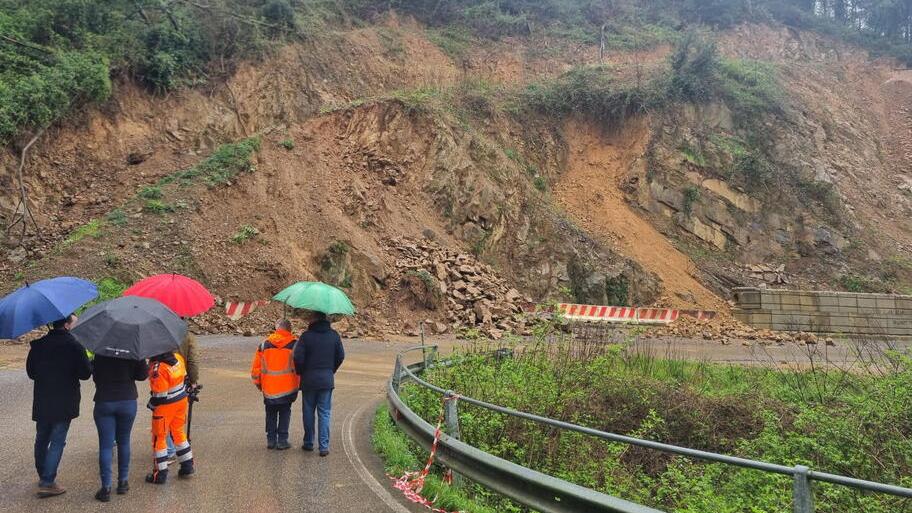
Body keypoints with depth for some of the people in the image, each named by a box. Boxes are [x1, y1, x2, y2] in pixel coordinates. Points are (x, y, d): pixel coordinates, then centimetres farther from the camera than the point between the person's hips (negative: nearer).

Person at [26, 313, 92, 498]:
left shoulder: (38, 345, 0)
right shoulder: (74, 346, -15)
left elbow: (30, 371, 9)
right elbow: (85, 373, -13)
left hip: (41, 402, 5)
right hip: (64, 402, -5)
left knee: (41, 440, 19)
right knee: (57, 442, 0)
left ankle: (42, 476, 32)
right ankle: (47, 483, -3)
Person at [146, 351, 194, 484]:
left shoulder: (157, 368, -27)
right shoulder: (178, 358, -6)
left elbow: (159, 395, -21)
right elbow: (184, 377, 8)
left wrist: (151, 405, -4)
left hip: (165, 406, -7)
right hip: (182, 400, 7)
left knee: (158, 437, 9)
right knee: (178, 432, 22)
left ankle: (161, 473, 14)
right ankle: (187, 466, 28)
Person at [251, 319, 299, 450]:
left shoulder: (264, 345, 0)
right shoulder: (294, 345, -5)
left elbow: (255, 367, 4)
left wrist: (258, 383, 18)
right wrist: (298, 384, 8)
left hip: (269, 388, 2)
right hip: (287, 388, -1)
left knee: (271, 414, 16)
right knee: (284, 413, 10)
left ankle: (271, 440, 17)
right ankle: (282, 441, 8)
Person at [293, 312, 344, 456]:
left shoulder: (306, 336, -11)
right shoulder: (334, 335, 0)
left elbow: (298, 358, -12)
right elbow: (341, 356, 5)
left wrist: (300, 373, 6)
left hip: (309, 379, -2)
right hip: (327, 380, 2)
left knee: (308, 412, 12)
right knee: (324, 413, 5)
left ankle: (308, 443, 21)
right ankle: (324, 446, 1)